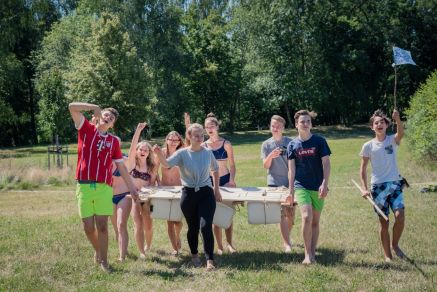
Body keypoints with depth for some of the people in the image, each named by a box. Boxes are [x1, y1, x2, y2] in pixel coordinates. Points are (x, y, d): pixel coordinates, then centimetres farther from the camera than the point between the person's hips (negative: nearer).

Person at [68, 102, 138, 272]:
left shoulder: (114, 141, 11)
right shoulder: (86, 129, 7)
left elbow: (121, 166, 15)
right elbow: (72, 107, -2)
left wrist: (131, 187, 14)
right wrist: (94, 107, 0)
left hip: (104, 188, 1)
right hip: (84, 186, -1)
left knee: (102, 225, -2)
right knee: (88, 227, 2)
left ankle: (103, 260, 9)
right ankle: (97, 251, 29)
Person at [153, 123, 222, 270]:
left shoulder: (208, 153, 1)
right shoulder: (182, 153, -6)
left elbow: (215, 170, 17)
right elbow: (167, 164, -22)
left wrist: (216, 189, 15)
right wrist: (159, 154, -42)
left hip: (206, 193, 0)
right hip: (189, 194, 0)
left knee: (206, 226, -13)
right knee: (193, 227, 12)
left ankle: (210, 260, -8)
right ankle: (194, 255, 34)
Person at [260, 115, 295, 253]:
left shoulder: (290, 142, 3)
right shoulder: (266, 144, 2)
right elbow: (265, 166, -3)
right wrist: (270, 156, -22)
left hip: (290, 182, 2)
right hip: (275, 183, -2)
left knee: (291, 213, 8)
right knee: (281, 213, -7)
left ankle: (287, 237, 29)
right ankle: (287, 243, -3)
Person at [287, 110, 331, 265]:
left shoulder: (319, 141, -3)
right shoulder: (292, 145, 1)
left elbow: (326, 164, -4)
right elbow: (291, 169, 3)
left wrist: (325, 184, -14)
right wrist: (291, 190, 0)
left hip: (318, 187, 1)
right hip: (301, 186, 0)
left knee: (315, 221, 8)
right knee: (306, 217, -17)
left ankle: (312, 253, 20)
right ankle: (308, 254, -6)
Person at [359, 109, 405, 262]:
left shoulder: (393, 140, 1)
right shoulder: (368, 146, 0)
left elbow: (401, 133, -23)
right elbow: (363, 168, 5)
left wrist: (398, 119, -43)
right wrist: (364, 188, -4)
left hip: (395, 184, 0)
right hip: (378, 187, 0)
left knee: (400, 216, -16)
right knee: (384, 222, 2)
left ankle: (395, 244, 11)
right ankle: (387, 255, 15)